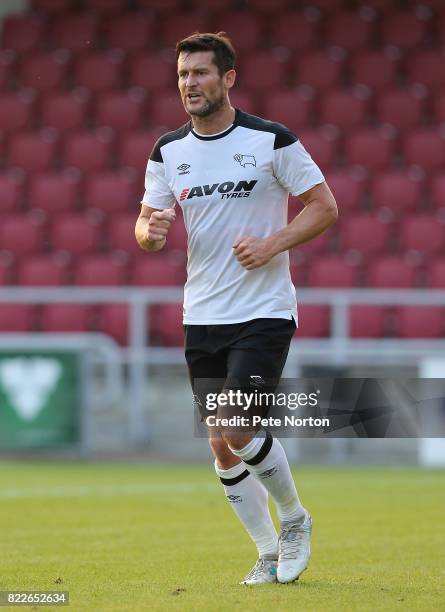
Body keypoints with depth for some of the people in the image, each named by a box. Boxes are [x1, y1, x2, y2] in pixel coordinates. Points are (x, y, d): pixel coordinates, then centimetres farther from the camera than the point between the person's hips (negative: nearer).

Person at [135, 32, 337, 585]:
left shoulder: (271, 140, -7)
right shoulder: (168, 151, 6)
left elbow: (324, 206, -3)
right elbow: (146, 227, 9)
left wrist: (271, 245, -17)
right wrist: (152, 231, -15)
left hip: (264, 312, -5)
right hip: (202, 319, 5)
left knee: (238, 429, -17)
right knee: (222, 447, 4)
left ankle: (294, 519, 7)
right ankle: (269, 553, 19)